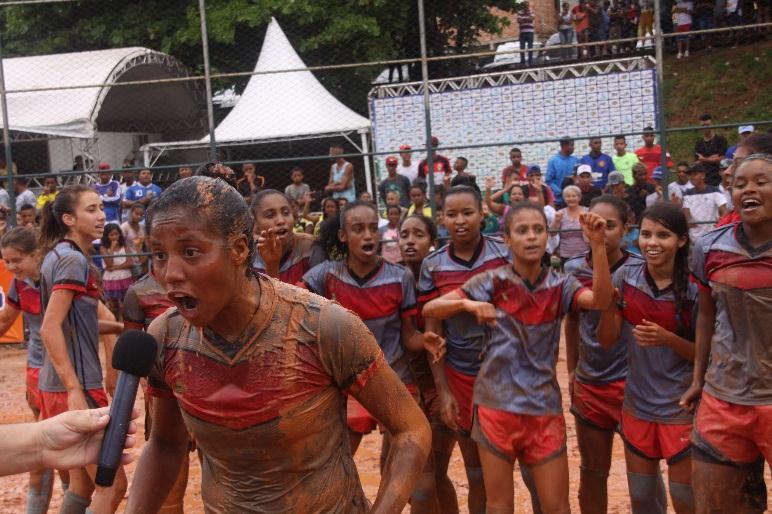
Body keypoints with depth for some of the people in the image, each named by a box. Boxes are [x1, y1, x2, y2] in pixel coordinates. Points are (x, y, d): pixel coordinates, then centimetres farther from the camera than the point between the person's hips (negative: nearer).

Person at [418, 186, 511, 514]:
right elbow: (433, 332, 0)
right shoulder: (432, 267, -4)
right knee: (477, 472, 13)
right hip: (462, 377, 1)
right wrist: (443, 390, -4)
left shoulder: (506, 254, -6)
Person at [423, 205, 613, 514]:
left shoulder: (560, 285, 0)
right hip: (496, 404, -1)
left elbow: (602, 300, -20)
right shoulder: (492, 282, -6)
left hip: (544, 407, 1)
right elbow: (430, 309, -8)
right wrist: (469, 304, -27)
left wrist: (598, 245, -30)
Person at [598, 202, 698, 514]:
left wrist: (667, 338, -23)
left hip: (681, 409, -3)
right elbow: (607, 341, -1)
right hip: (637, 404, 3)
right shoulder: (626, 278, -3)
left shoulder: (694, 289, -12)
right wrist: (608, 304, -19)